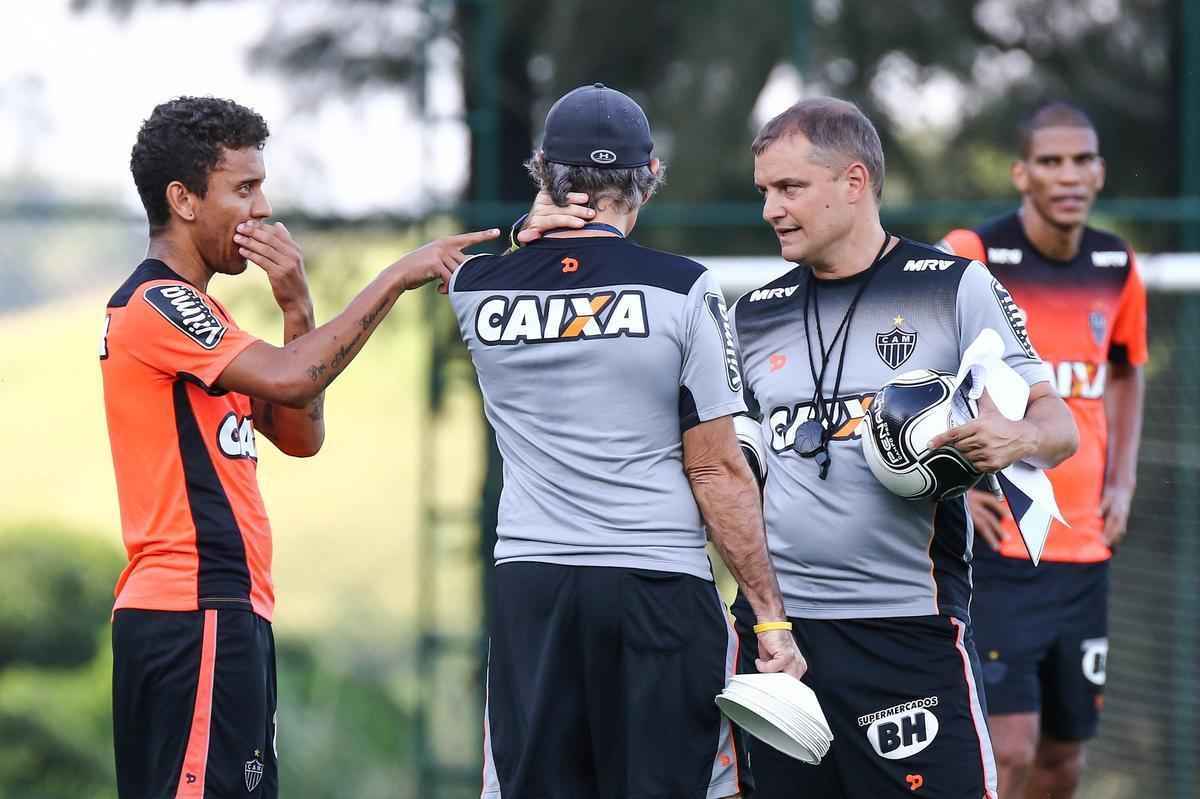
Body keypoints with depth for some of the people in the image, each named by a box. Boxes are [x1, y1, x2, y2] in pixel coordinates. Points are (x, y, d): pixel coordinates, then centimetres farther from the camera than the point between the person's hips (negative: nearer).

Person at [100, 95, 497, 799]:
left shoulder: (189, 308, 22)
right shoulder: (156, 305, -10)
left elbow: (300, 435, 17)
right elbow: (287, 377, -24)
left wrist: (297, 306, 5)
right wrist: (396, 279, -17)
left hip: (222, 614, 10)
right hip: (196, 615, -10)